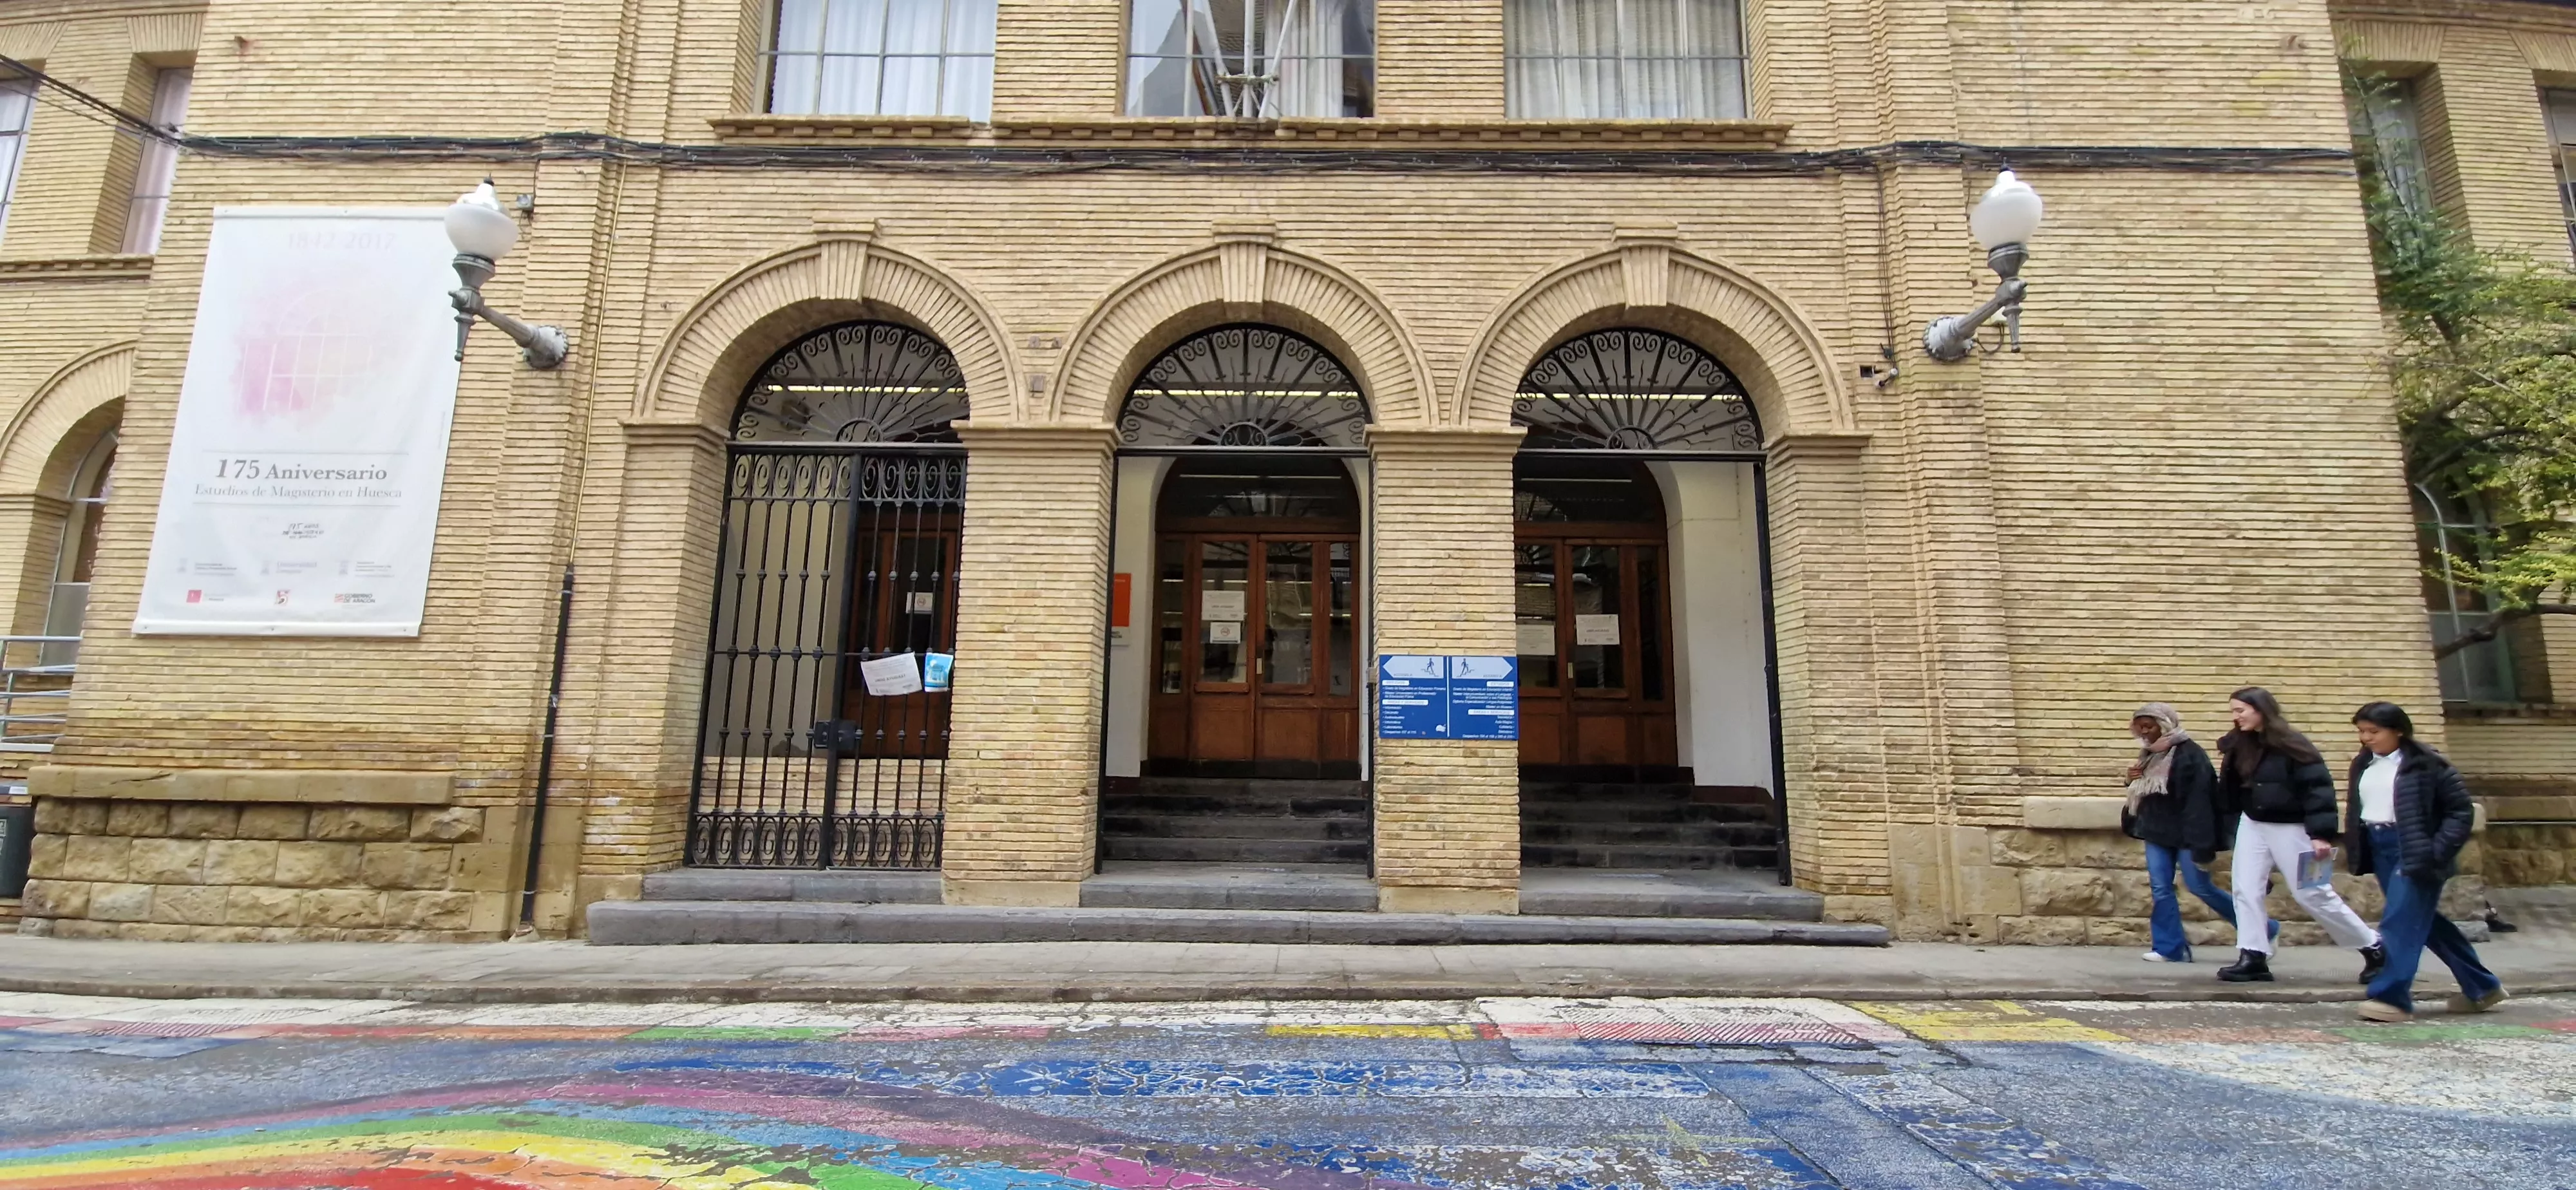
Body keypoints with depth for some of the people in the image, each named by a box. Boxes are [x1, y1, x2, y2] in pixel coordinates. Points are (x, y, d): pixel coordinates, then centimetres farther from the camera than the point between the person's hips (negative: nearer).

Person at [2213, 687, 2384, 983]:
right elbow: (2230, 791, 12)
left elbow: (2317, 787, -19)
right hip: (2252, 826, 6)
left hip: (2290, 829, -6)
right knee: (2246, 891, 0)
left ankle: (2374, 948, 24)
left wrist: (2322, 834, -23)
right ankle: (2253, 958, 2)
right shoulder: (2239, 746, 2)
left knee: (2313, 895, 2)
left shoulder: (2291, 745, -15)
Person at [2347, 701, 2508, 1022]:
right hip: (2380, 851, 7)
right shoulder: (2363, 764, 9)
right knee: (2423, 920, 16)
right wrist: (2358, 851, 7)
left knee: (2400, 922, -10)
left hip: (2416, 853, -7)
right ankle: (2482, 986, 32)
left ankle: (2392, 997, -7)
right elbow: (2356, 809, 15)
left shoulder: (2427, 765, -10)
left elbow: (2461, 811, -9)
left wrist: (2436, 853, -17)